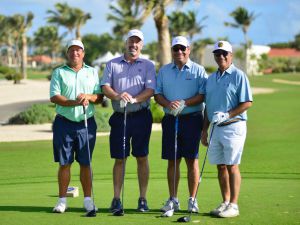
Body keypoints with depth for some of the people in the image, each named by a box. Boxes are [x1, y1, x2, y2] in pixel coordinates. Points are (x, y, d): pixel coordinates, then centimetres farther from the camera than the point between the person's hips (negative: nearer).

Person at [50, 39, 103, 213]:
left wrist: (88, 96, -14)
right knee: (64, 163, 1)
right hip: (64, 122, -1)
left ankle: (88, 199, 9)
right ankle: (62, 200, 8)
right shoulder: (59, 72, 8)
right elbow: (54, 97, -4)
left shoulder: (92, 72, 13)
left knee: (85, 163, 3)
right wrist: (74, 102, -18)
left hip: (87, 123, 1)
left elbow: (100, 97, 7)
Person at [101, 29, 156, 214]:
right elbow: (105, 87, 0)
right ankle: (117, 199, 7)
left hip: (141, 116, -1)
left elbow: (150, 90, -6)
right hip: (120, 117, 1)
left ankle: (143, 199, 8)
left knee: (142, 157, 1)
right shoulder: (112, 64, 10)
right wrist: (117, 96, -20)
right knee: (119, 159, 3)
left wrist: (134, 99, -23)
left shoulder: (148, 65, 6)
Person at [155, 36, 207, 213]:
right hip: (170, 119, 3)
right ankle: (173, 200, 10)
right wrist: (169, 104, -11)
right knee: (172, 161, 4)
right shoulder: (164, 71, 13)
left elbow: (203, 95, -6)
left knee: (192, 159, -2)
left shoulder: (198, 70, 2)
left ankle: (192, 200, 5)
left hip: (192, 118, -3)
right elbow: (157, 94, 9)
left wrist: (184, 103, -18)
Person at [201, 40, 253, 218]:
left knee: (232, 166, -6)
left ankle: (234, 205, -1)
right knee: (221, 166, 9)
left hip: (233, 126, -6)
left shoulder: (238, 76, -5)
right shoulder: (211, 78, 16)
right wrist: (204, 130, 15)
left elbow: (247, 103, -11)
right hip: (216, 128, 7)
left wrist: (226, 115, -18)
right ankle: (225, 202, 17)